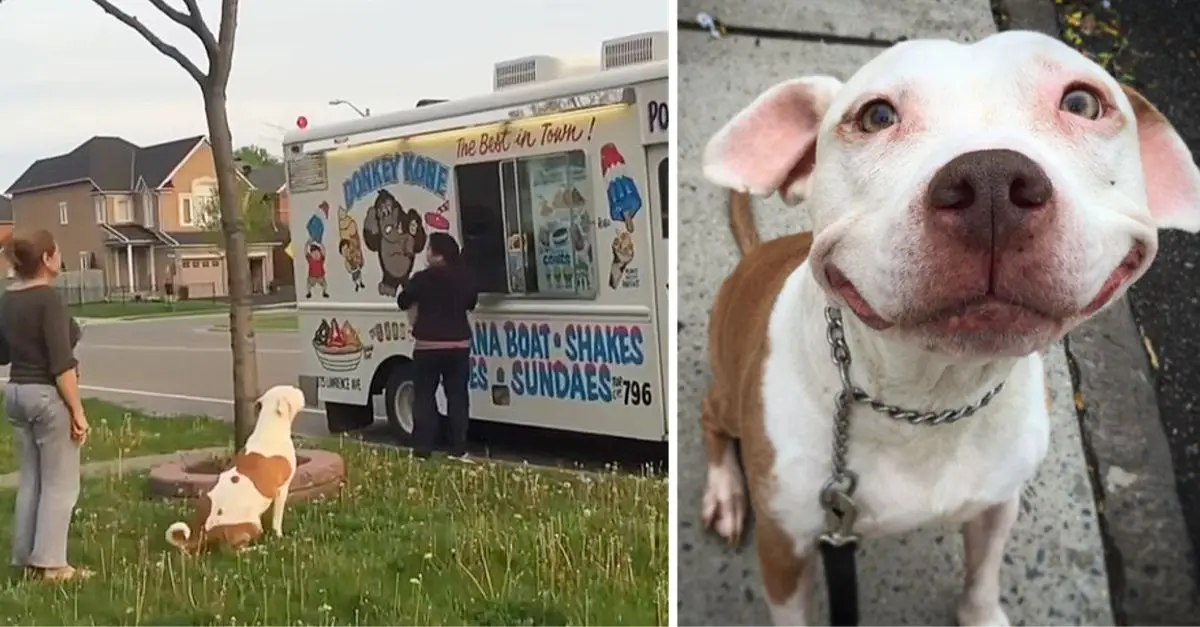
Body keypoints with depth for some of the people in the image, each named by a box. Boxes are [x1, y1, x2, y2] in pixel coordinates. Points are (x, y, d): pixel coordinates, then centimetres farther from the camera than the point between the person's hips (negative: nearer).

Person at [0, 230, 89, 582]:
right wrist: (77, 411, -18)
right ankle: (50, 564, 2)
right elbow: (62, 364, -21)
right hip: (48, 396, -8)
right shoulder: (48, 299, -18)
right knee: (60, 483, 0)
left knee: (31, 479, 15)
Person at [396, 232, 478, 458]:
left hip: (428, 346, -2)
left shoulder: (422, 278, -9)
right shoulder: (464, 277, 0)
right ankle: (457, 447, 5)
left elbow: (403, 302, 5)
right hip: (458, 344, 2)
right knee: (457, 395, 6)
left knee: (424, 395, 6)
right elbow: (471, 302, 16)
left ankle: (422, 447, 3)